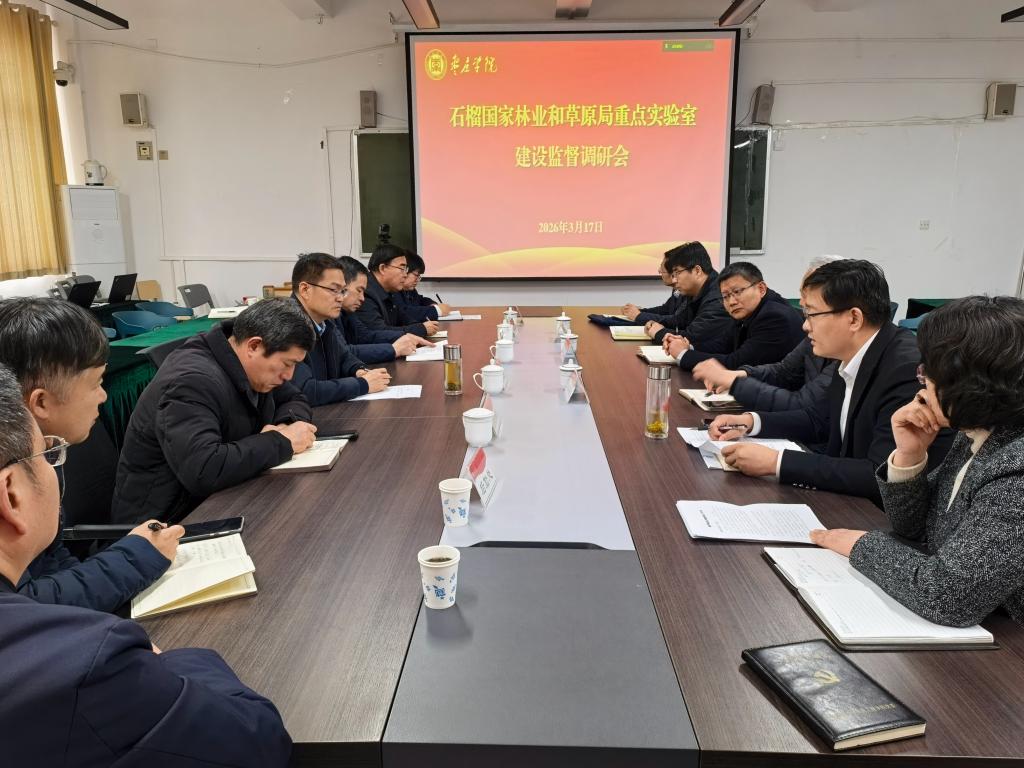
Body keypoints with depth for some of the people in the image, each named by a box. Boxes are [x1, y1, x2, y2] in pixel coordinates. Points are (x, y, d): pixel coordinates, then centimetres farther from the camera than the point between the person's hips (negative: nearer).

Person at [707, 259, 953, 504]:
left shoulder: (907, 369, -24)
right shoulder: (853, 356, 0)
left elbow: (881, 475, -29)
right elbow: (820, 419, 15)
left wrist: (776, 462, -28)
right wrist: (751, 421, 0)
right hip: (849, 501, 7)